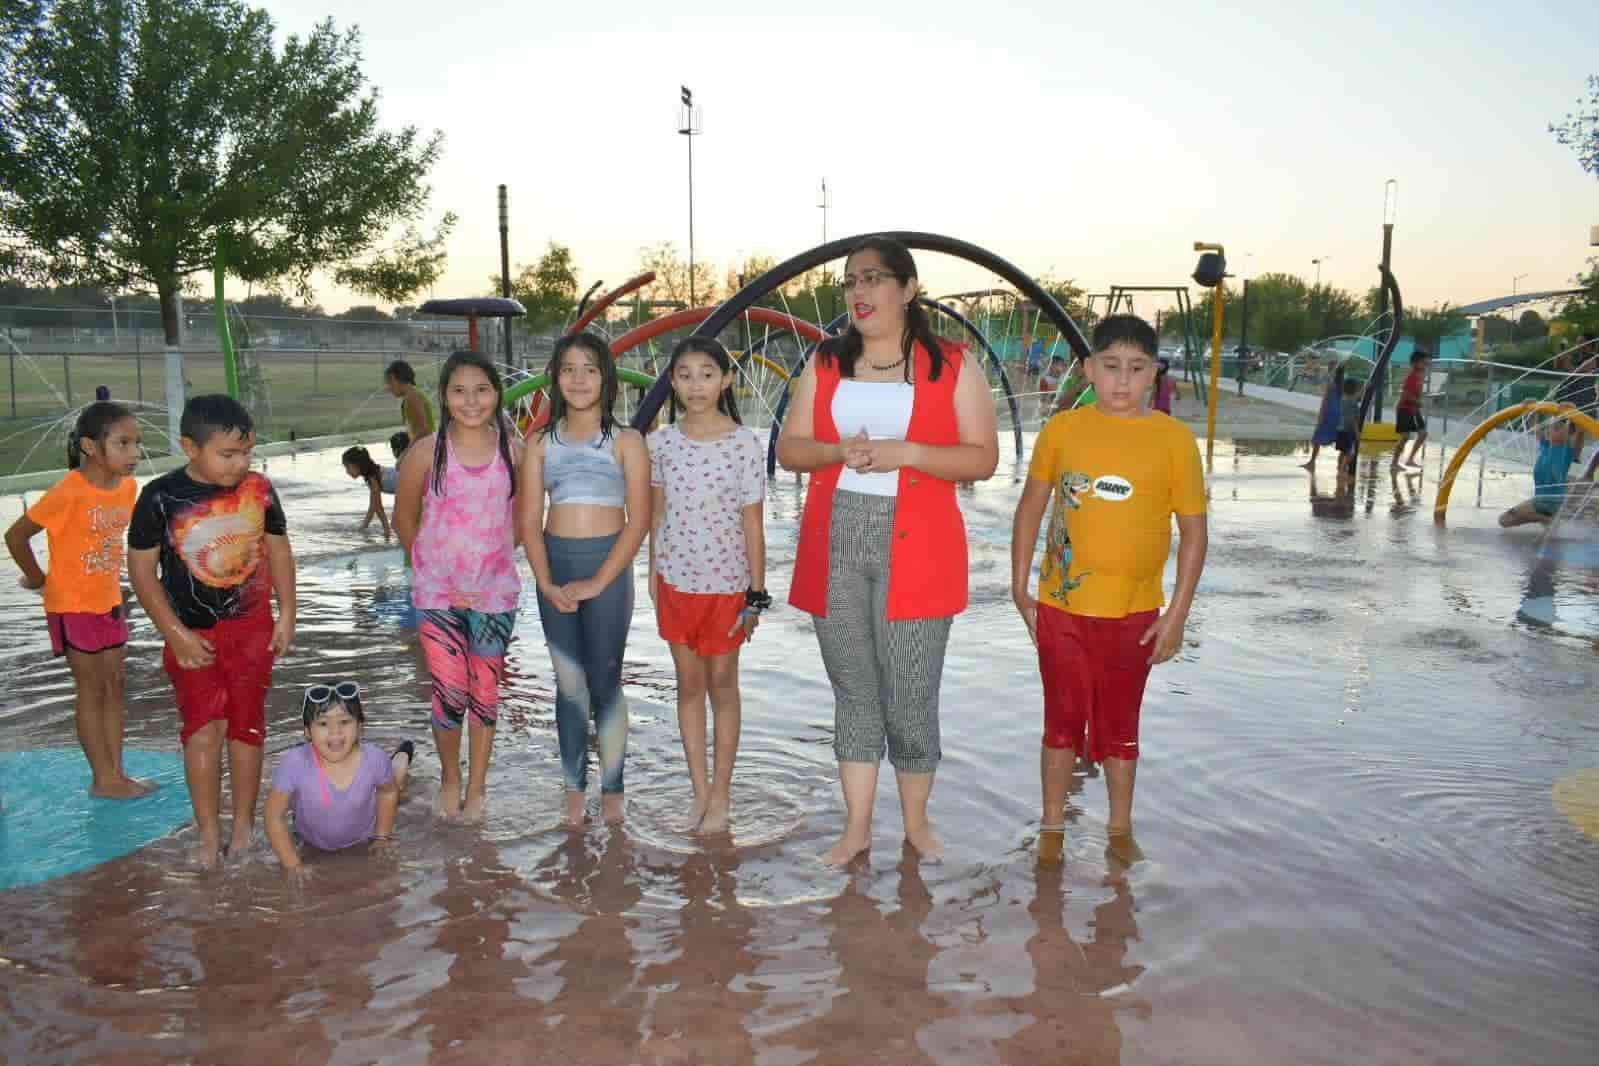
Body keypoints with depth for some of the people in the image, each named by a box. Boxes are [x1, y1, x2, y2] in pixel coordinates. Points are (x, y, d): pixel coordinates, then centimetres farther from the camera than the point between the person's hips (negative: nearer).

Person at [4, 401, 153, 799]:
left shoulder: (128, 486, -2)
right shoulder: (69, 492, -23)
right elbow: (16, 535, -16)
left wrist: (109, 577, 10)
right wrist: (36, 577, -4)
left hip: (109, 601, 7)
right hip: (72, 605, -7)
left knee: (114, 686, 10)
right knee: (91, 689, 1)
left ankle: (116, 773, 19)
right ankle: (103, 779, 11)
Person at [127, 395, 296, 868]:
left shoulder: (259, 489, -4)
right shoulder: (161, 497, -12)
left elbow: (278, 551, 7)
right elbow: (141, 569, -7)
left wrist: (286, 614, 1)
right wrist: (175, 632, -12)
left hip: (253, 627, 2)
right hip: (193, 633, -2)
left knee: (247, 725, 9)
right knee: (205, 727, -7)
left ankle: (244, 825, 21)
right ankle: (208, 834, 5)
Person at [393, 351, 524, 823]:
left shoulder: (514, 451, -4)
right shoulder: (426, 452, -7)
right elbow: (404, 519, 5)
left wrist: (493, 557, 9)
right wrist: (431, 564, 8)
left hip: (494, 592, 1)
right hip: (437, 592, -1)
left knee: (485, 692, 10)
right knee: (450, 693, 0)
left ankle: (477, 787, 27)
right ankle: (449, 778, 26)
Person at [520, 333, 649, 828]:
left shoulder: (624, 441, -1)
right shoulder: (542, 443, 8)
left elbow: (638, 520, -7)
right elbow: (530, 520, 4)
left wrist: (596, 584, -13)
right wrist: (547, 584, -9)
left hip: (607, 566, -3)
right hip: (554, 567, 3)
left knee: (604, 681, 2)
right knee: (569, 684, 8)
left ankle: (612, 790, 14)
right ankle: (574, 789, 17)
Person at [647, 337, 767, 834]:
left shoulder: (745, 444, -10)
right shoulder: (662, 442, 0)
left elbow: (752, 524, -8)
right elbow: (657, 514, 8)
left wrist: (756, 594, -7)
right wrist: (653, 575, 8)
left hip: (726, 581, -3)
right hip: (675, 579, 3)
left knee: (721, 683, 8)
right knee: (688, 683, 11)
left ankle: (720, 795, 19)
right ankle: (699, 791, 22)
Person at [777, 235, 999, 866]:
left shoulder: (953, 366, 2)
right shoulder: (825, 363, 12)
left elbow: (983, 459, -2)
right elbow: (789, 448, 9)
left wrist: (905, 452, -16)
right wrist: (839, 451, -12)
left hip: (915, 549, -3)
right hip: (835, 546, 3)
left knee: (910, 695, 1)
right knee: (852, 689, 10)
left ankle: (916, 822, 22)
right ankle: (857, 826, 22)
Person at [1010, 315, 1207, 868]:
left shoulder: (1174, 439, -6)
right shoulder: (1062, 429, -4)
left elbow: (1193, 531, -3)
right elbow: (1031, 508, 5)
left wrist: (1177, 614, -6)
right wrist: (1020, 587, 2)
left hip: (1132, 614, -1)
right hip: (1060, 607, 1)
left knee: (1119, 726, 13)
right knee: (1062, 720, 13)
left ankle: (1120, 828, 32)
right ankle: (1053, 826, 29)